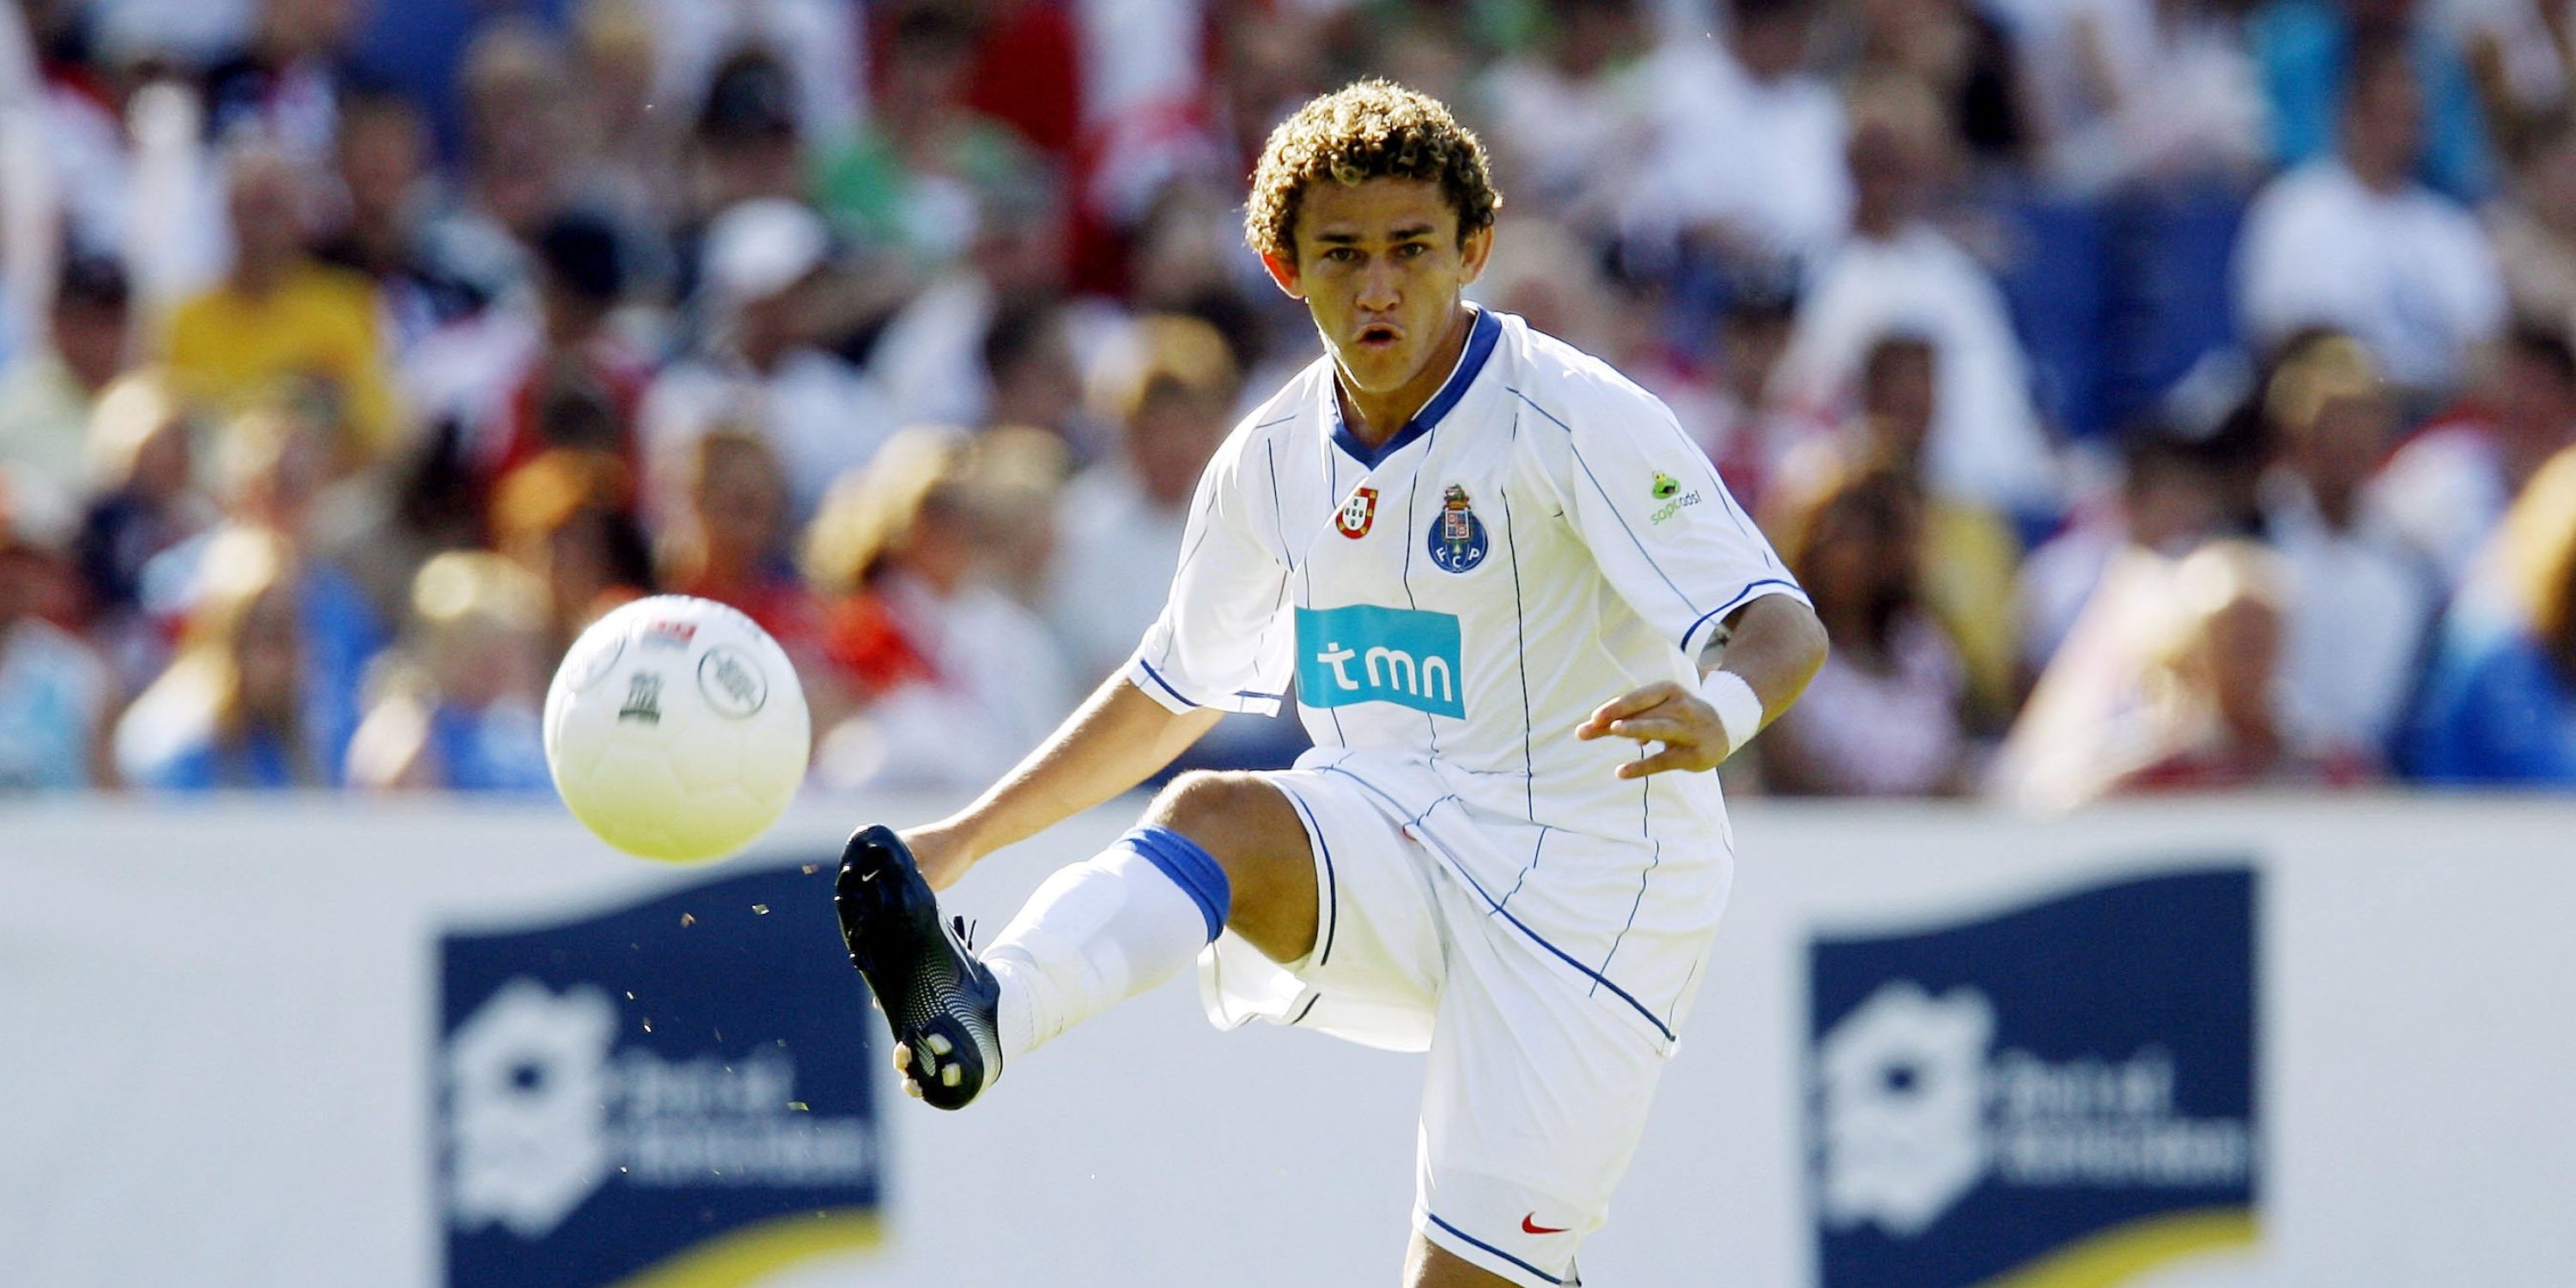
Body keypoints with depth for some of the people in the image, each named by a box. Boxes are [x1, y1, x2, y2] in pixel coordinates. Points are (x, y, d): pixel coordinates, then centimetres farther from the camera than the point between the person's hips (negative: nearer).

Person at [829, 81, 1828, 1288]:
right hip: (1389, 855, 4)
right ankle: (971, 1018, -56)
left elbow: (1784, 625, -20)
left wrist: (1719, 712, -44)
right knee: (1214, 816, -30)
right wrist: (972, 834, 18)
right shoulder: (1273, 459, 6)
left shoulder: (1573, 418, -13)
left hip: (1584, 881, -4)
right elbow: (1177, 687, 23)